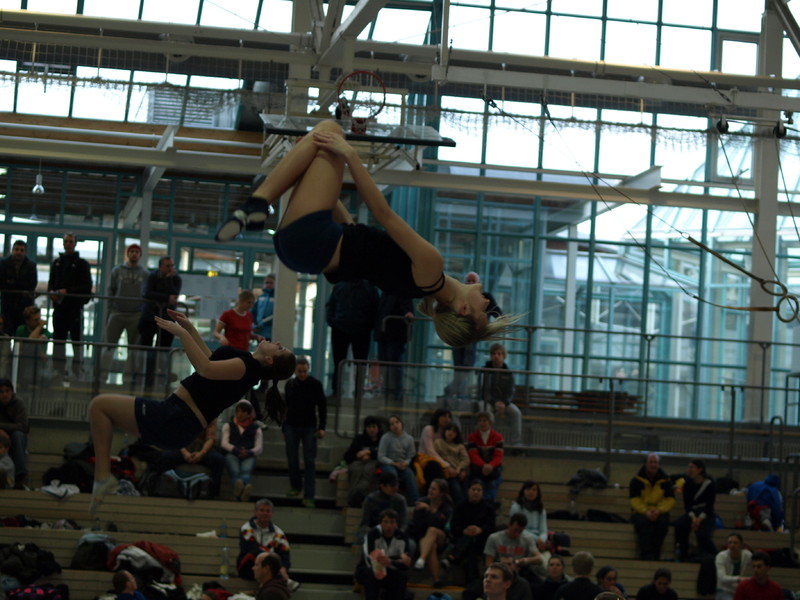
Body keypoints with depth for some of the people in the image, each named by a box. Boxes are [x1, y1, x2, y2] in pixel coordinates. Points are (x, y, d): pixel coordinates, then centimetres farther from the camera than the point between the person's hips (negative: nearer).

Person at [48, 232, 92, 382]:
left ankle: (76, 373, 0)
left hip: (75, 306, -4)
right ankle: (59, 371, 8)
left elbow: (87, 286, -6)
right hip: (59, 306, 4)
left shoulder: (81, 263, 1)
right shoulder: (56, 263, 15)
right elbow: (51, 282, 17)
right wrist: (52, 292, -6)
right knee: (58, 339, 4)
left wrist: (68, 291, -15)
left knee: (77, 340, -3)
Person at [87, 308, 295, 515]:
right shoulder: (248, 366, 13)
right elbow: (212, 362, 31)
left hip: (175, 419, -11)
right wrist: (190, 328, 30)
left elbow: (206, 369, -31)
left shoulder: (247, 366, -17)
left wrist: (182, 333, -23)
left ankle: (103, 477, -12)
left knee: (99, 405, -12)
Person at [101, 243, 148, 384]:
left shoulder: (144, 273, 6)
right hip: (117, 313, 0)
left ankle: (128, 376, 9)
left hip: (136, 315, 0)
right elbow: (111, 291, 9)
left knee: (133, 347, 4)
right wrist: (110, 310, 2)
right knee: (110, 345, -3)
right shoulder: (117, 271, 7)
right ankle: (102, 375, -1)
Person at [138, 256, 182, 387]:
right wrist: (167, 298, -24)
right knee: (145, 346, -3)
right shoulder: (152, 276, -3)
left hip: (167, 317, 1)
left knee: (163, 349, -4)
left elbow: (174, 295, -16)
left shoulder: (176, 279, -1)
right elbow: (147, 293, -19)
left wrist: (169, 279, -21)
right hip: (149, 316, -1)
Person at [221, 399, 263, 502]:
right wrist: (236, 450, -10)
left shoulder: (256, 429, 26)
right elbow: (224, 443, 11)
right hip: (232, 455, 1)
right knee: (235, 471, -36)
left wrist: (248, 452, -14)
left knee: (246, 470, -38)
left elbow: (259, 447, 11)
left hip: (248, 456, 0)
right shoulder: (228, 426, 28)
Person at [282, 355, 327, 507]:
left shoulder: (315, 384, -3)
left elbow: (322, 407, 0)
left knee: (310, 462, -7)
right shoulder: (290, 384, 5)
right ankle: (295, 487, 25)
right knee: (292, 459, 5)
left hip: (309, 427, -3)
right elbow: (285, 406, 12)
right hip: (291, 426, 3)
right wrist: (283, 428, 12)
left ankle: (308, 497, -10)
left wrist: (321, 427, -7)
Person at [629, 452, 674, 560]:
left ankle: (655, 556, -30)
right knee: (644, 522, -36)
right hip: (641, 512, -1)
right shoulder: (637, 480, 3)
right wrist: (646, 512, -24)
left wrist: (659, 511, -19)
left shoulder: (665, 480, 7)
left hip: (660, 512, 1)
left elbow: (670, 500, 1)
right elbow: (634, 500, -6)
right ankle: (647, 556, -41)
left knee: (663, 521, -34)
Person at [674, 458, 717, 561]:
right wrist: (693, 517, -21)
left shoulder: (710, 484, -6)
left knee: (702, 534, -32)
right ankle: (683, 555, -21)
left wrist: (700, 519, -26)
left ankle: (714, 555, -5)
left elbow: (709, 506, -10)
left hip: (706, 515, -3)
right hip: (691, 514, 3)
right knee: (679, 524, -30)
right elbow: (687, 505, -1)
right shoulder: (687, 484, 5)